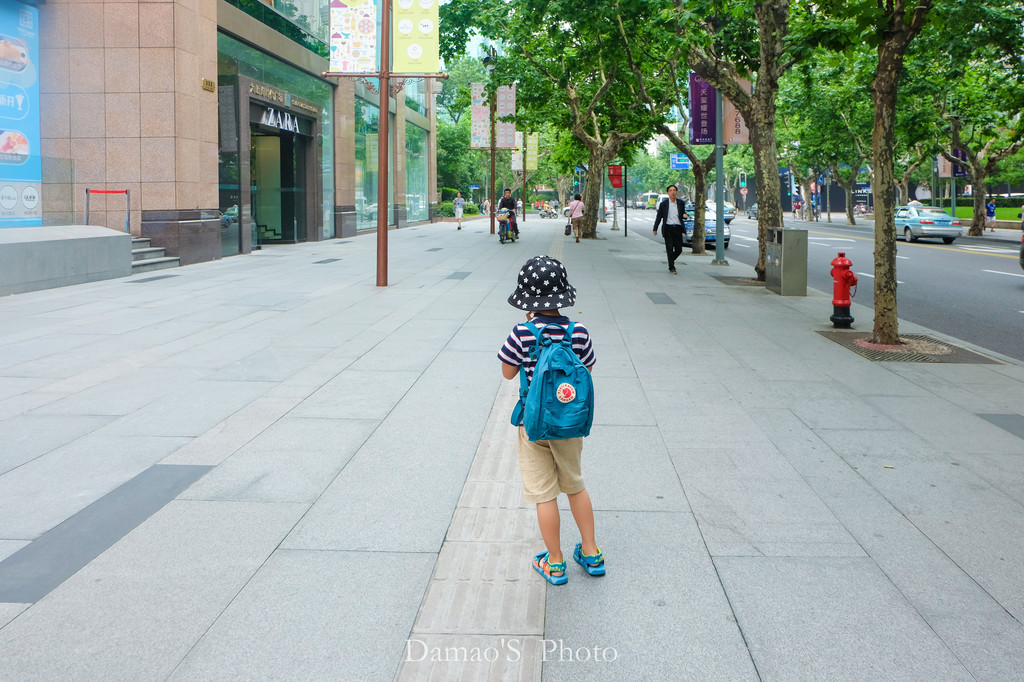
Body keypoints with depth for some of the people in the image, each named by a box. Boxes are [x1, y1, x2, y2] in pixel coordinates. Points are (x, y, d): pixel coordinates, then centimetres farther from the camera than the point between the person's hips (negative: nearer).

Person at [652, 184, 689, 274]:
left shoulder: (681, 203, 8)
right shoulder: (663, 204, 2)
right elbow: (659, 217, 6)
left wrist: (685, 215, -6)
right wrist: (655, 229, 6)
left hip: (678, 228, 2)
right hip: (668, 228, -2)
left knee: (679, 249, 2)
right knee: (670, 249, -4)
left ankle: (672, 259, 31)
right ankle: (671, 267, 5)